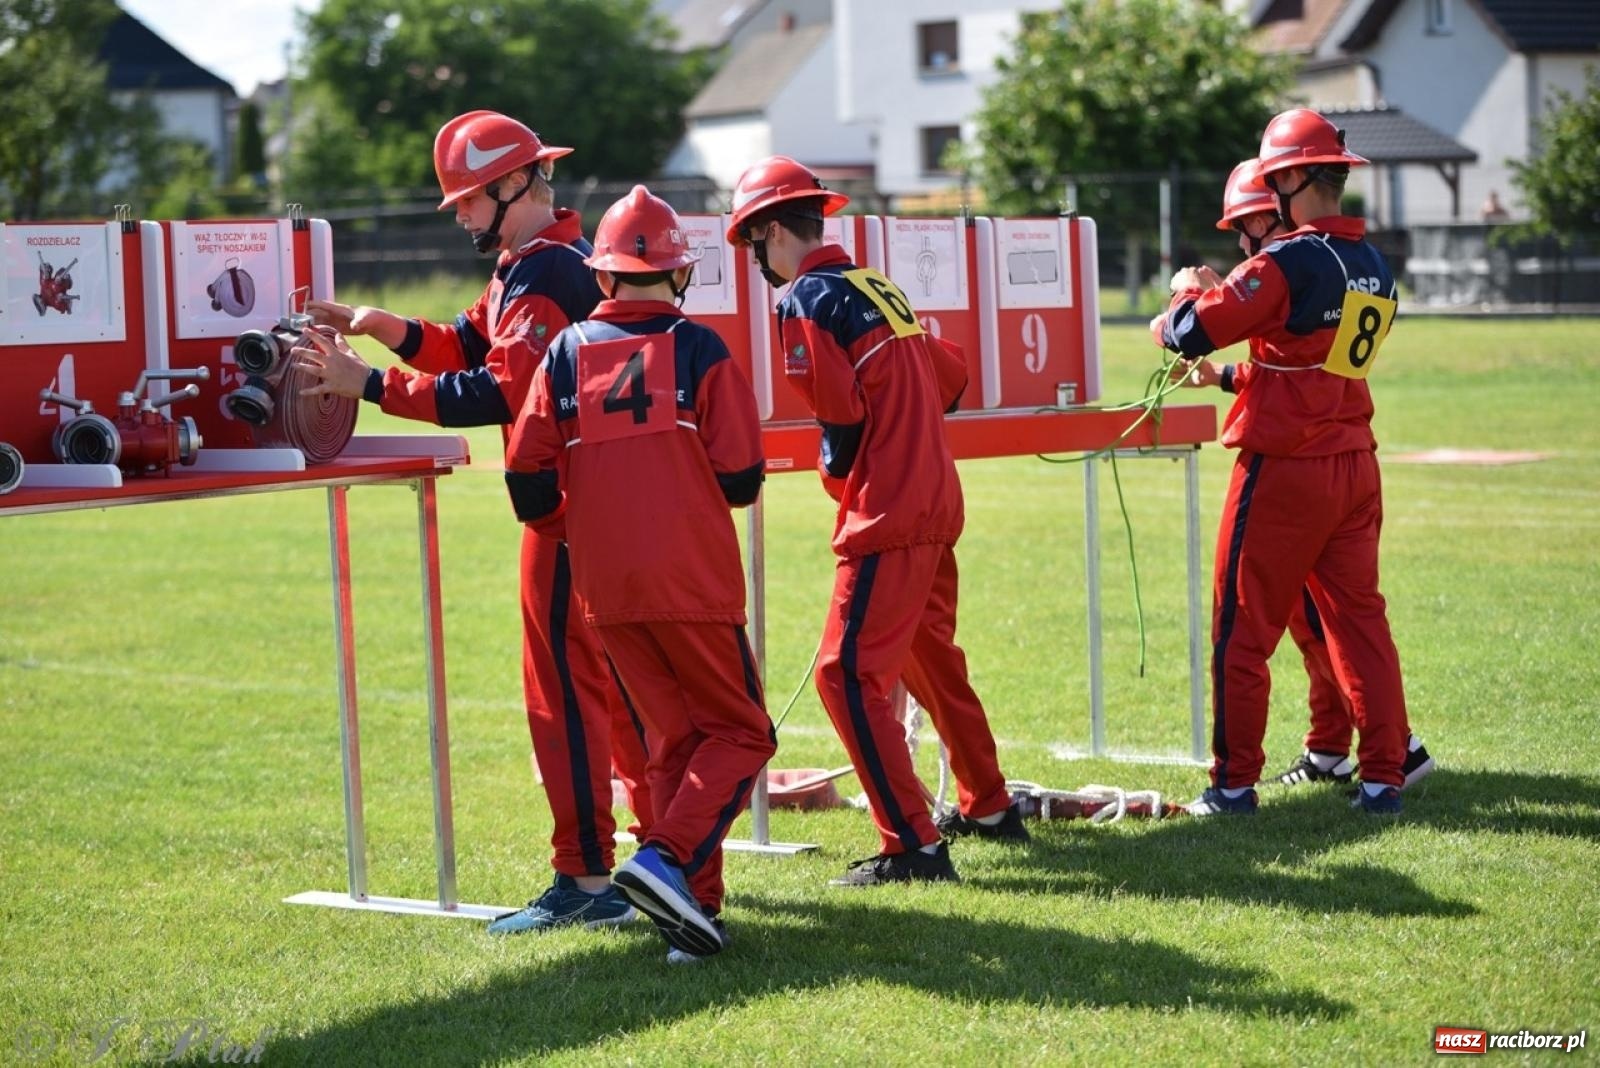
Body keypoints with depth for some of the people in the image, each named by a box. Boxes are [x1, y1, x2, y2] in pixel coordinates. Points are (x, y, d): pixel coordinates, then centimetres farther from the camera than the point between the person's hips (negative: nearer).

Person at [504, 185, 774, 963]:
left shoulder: (568, 353, 5)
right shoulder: (698, 350, -3)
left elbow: (527, 472, 2)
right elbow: (740, 476, -6)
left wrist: (566, 524, 22)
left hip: (605, 585, 4)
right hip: (692, 578, -4)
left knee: (676, 737, 14)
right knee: (739, 731, 5)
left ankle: (693, 903, 5)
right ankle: (667, 857, -17)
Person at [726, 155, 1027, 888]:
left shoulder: (806, 299, -9)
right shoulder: (876, 285, 17)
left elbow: (841, 411, -16)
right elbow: (950, 376, 22)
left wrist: (837, 470, 4)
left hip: (887, 515, -9)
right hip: (937, 501, 9)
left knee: (847, 675, -10)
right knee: (930, 658, 25)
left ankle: (913, 846, -14)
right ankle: (989, 808, 37)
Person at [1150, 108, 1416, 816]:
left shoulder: (1289, 261, -16)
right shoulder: (1375, 268, 10)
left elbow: (1189, 332, -18)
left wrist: (1187, 294, 3)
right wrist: (1229, 375, 24)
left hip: (1283, 469, -7)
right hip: (1356, 466, 7)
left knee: (1243, 630, 2)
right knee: (1359, 619, 11)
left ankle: (1234, 784, 6)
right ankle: (1384, 777, 10)